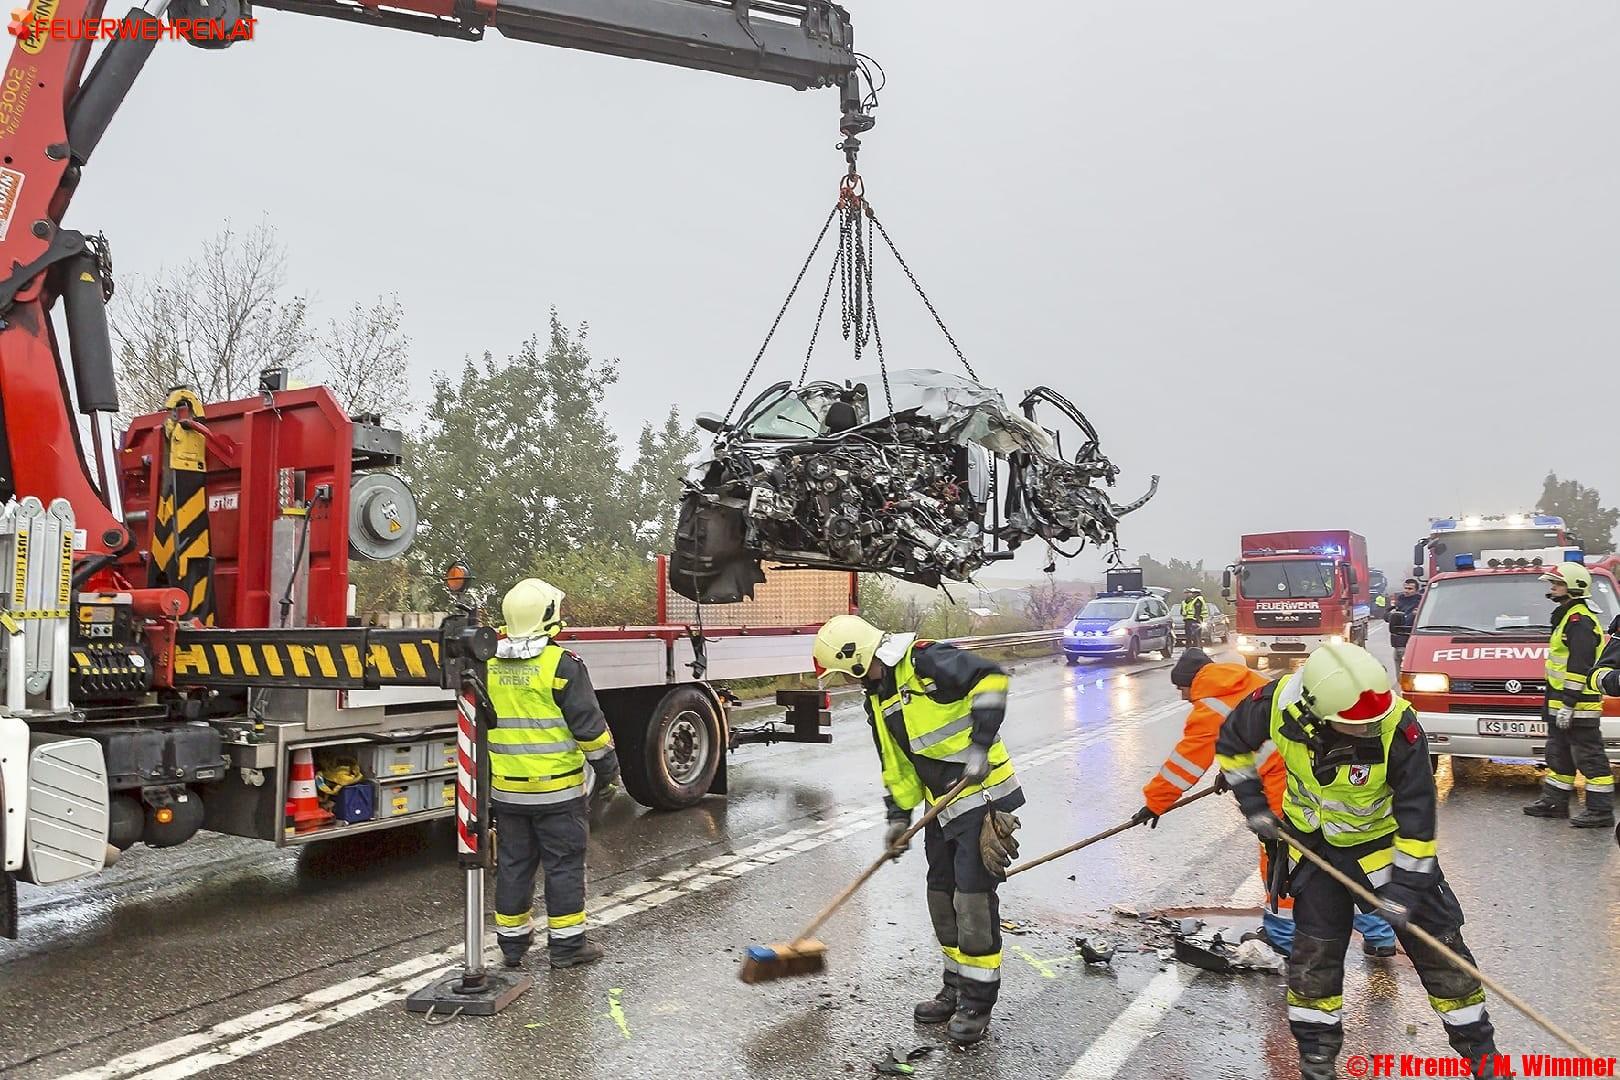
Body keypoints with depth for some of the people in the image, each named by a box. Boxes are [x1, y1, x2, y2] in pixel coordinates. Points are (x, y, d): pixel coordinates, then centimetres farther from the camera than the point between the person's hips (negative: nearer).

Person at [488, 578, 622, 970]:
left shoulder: (489, 666, 4)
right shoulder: (561, 665, -15)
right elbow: (589, 725, -14)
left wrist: (486, 776, 25)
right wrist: (608, 770, -2)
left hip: (506, 790, 6)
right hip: (557, 788, -5)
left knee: (513, 864, 15)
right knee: (564, 865, 5)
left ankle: (512, 940, 25)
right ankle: (566, 945, 12)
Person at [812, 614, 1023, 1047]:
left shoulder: (927, 661, -17)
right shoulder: (878, 699, 10)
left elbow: (990, 678, -26)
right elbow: (897, 764, 15)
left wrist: (979, 746, -28)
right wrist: (898, 817, 9)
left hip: (982, 797, -9)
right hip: (942, 807, 9)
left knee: (973, 898, -4)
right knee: (942, 898, 14)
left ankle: (978, 1002, 10)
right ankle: (956, 987, 31)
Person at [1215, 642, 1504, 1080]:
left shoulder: (1398, 727, -33)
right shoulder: (1278, 703, -28)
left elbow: (1416, 812, -23)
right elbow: (1232, 744, -7)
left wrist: (1404, 886, -21)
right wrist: (1254, 805, -8)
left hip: (1383, 836, -1)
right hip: (1313, 840, 2)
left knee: (1434, 936, 2)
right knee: (1315, 945, 4)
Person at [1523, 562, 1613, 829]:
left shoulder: (1579, 620, -16)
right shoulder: (1567, 617, 18)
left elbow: (1579, 667, -22)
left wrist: (1568, 704, -24)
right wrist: (1555, 702, 26)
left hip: (1578, 706, -11)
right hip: (1560, 704, 11)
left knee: (1589, 757, -5)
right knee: (1559, 754, 16)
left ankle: (1600, 811, 0)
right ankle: (1555, 801, 25)